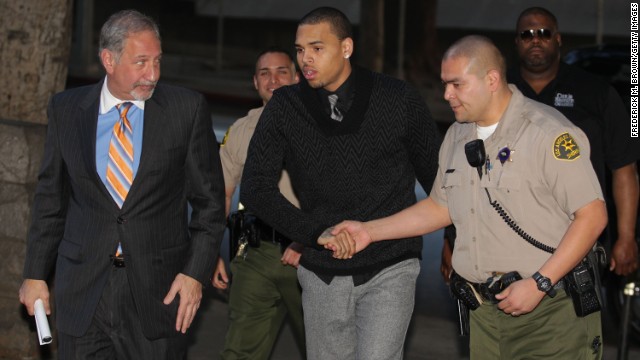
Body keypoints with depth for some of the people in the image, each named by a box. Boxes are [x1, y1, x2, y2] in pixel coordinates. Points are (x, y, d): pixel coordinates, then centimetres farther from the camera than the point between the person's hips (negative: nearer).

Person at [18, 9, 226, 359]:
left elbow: (209, 199, 2)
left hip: (158, 290, -1)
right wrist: (35, 274, 9)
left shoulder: (188, 108, -2)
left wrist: (196, 273, -6)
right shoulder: (66, 108, 4)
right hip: (82, 288, 2)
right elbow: (51, 197, 11)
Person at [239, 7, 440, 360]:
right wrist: (317, 234, -12)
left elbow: (435, 173, 5)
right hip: (323, 274, 3)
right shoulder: (285, 108, -2)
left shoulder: (398, 99, -6)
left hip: (390, 268, -3)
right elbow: (255, 188, -3)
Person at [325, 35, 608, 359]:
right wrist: (368, 231, 13)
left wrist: (538, 284, -18)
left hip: (550, 310, -6)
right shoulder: (457, 136, 12)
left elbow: (592, 215, -15)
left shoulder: (549, 132, -12)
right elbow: (440, 207, 22)